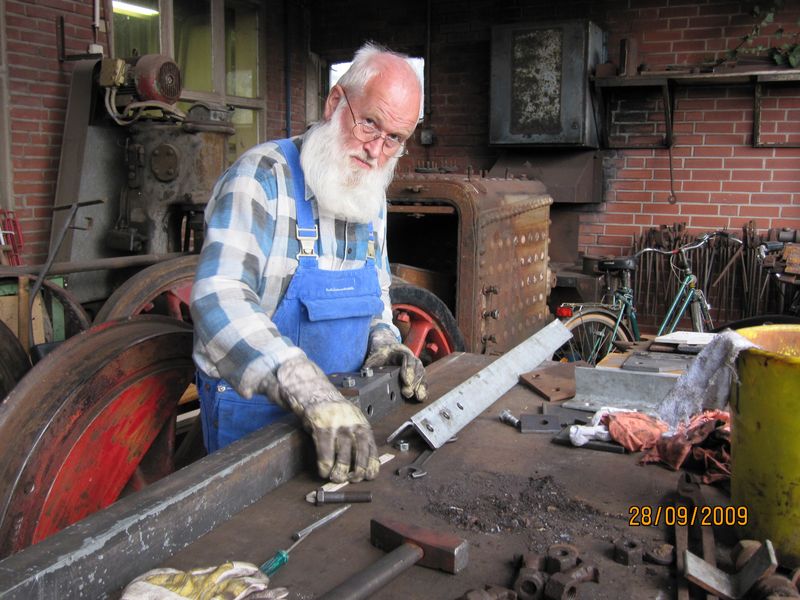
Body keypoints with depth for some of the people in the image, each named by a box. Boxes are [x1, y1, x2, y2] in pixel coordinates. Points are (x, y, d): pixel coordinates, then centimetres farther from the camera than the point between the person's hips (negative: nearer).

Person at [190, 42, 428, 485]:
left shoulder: (373, 198, 5)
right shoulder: (262, 177, -19)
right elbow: (219, 299, -34)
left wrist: (383, 344, -4)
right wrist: (311, 395, -45)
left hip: (338, 410, 7)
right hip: (252, 408, -6)